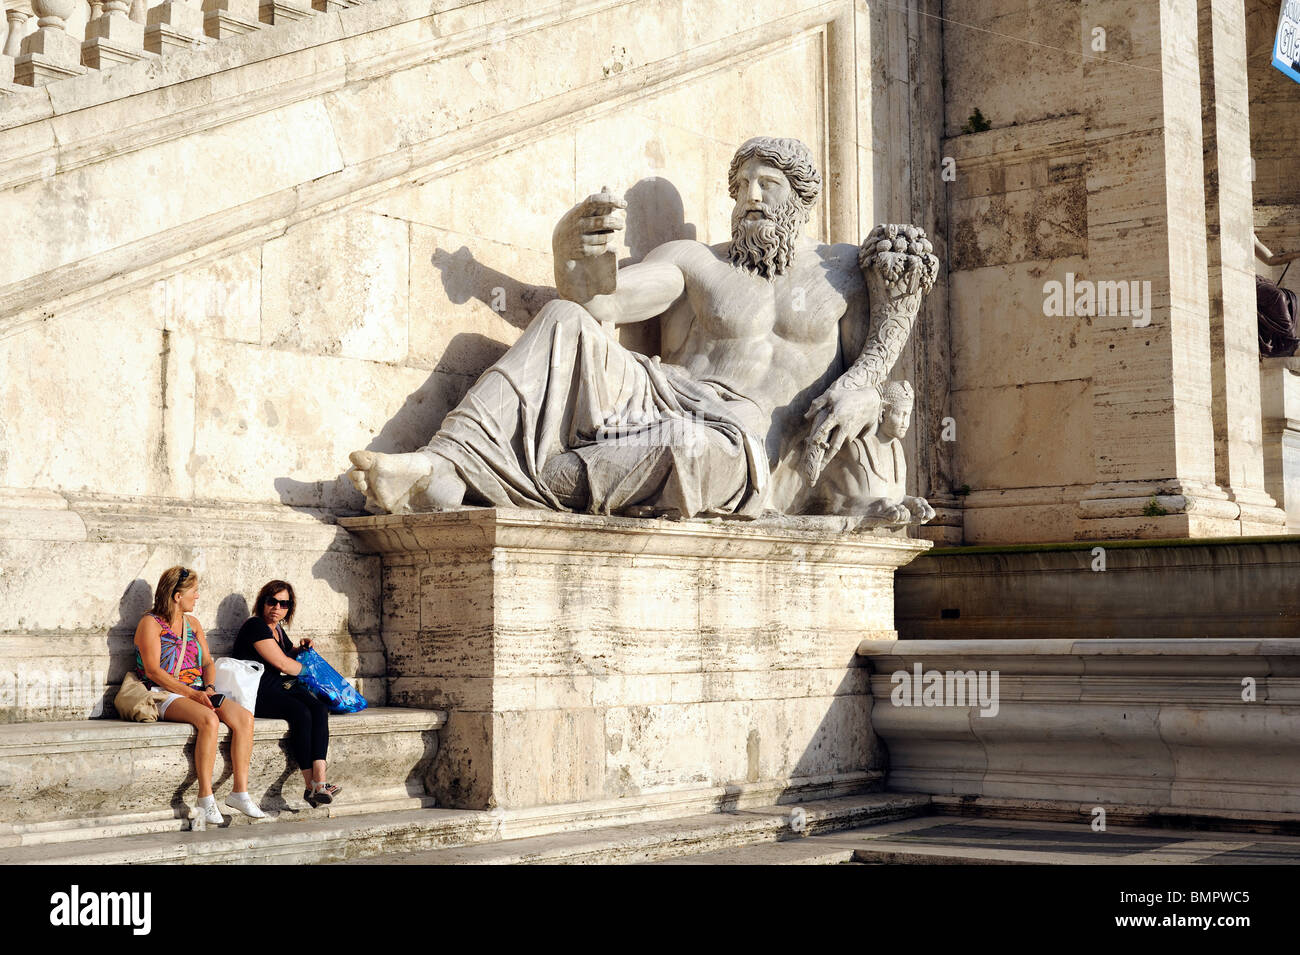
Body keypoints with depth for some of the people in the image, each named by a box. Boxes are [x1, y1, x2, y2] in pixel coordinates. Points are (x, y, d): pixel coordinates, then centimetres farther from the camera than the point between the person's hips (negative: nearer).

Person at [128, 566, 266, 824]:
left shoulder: (192, 623, 20)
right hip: (164, 696, -7)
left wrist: (209, 688, -4)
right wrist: (192, 694, -18)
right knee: (209, 719, -36)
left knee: (244, 717, -20)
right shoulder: (151, 623, -2)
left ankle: (240, 792, -20)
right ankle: (205, 797, -32)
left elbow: (207, 662, 19)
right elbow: (153, 670, -11)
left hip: (198, 693, 7)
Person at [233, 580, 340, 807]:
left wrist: (300, 648, 20)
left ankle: (320, 781, -35)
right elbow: (281, 663, -11)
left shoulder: (277, 630, 20)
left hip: (281, 686, 8)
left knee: (320, 709, -20)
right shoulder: (255, 626, -7)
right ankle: (311, 787, -28)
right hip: (255, 692, -8)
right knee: (301, 713, -32)